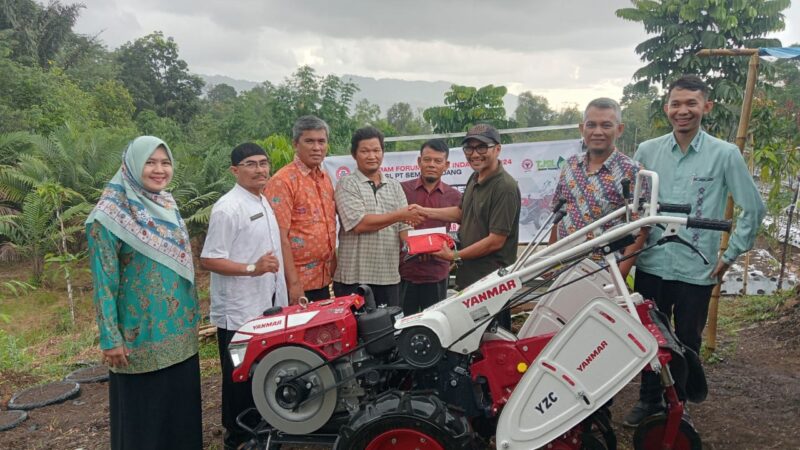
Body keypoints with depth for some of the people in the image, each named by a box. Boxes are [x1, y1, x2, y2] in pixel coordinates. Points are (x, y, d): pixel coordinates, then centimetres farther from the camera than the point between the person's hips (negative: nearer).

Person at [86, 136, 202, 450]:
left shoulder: (168, 205, 8)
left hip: (180, 330, 7)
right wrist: (110, 339, -16)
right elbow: (103, 281, -14)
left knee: (182, 403, 16)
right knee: (144, 410, 7)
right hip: (141, 334, -6)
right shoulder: (112, 214, -13)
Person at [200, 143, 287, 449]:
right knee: (241, 379, 5)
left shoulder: (263, 203, 12)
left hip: (267, 308, 9)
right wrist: (252, 268, -29)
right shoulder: (227, 208, -17)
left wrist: (282, 292, 20)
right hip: (239, 313, -9)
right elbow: (208, 260, -20)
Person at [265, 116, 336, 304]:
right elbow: (280, 237, -17)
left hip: (324, 281, 7)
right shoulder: (282, 181, -13)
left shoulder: (325, 179, 10)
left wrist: (333, 264, 13)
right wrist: (293, 283, -19)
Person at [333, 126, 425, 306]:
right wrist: (399, 215, -12)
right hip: (354, 278, -4)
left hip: (389, 277, 5)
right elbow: (359, 224, -14)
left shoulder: (394, 186, 14)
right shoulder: (347, 185, -2)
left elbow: (404, 226, 9)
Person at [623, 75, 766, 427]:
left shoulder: (725, 154, -6)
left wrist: (731, 255, 0)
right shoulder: (647, 151, 1)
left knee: (687, 342, 12)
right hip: (651, 265, 2)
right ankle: (649, 399, 33)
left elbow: (753, 208, 0)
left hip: (697, 270, -2)